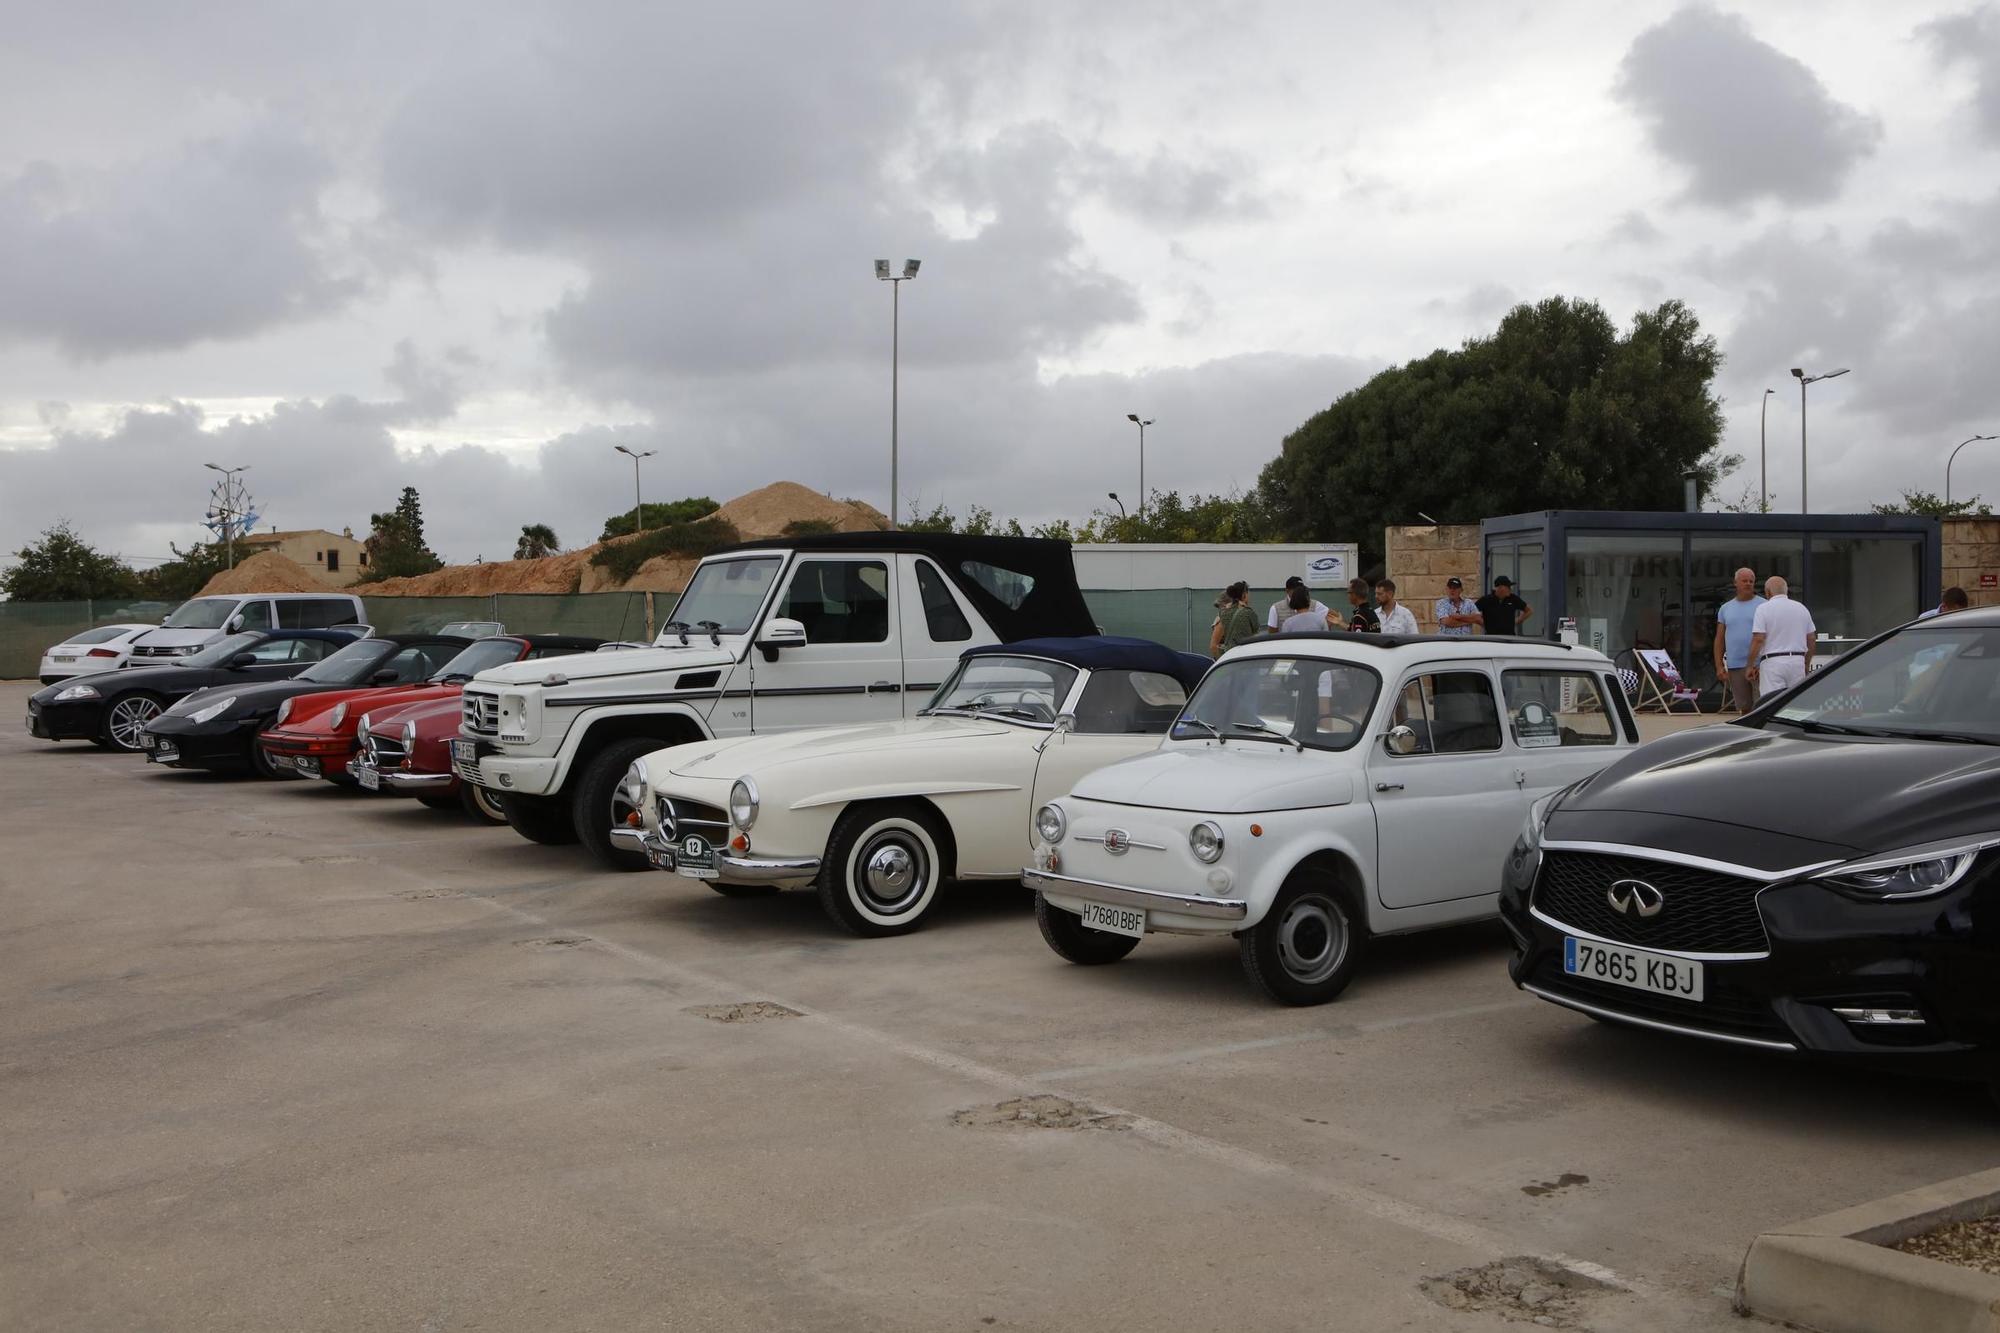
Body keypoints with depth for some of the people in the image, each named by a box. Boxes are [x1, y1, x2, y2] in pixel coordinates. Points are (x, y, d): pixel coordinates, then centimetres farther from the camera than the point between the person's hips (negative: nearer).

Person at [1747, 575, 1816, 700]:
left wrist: (1751, 666, -5)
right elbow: (1812, 639, 13)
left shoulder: (1764, 609, -5)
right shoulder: (1801, 608, 11)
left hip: (1772, 662, -5)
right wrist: (1807, 663, 23)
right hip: (1798, 661, 5)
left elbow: (1758, 639, -13)